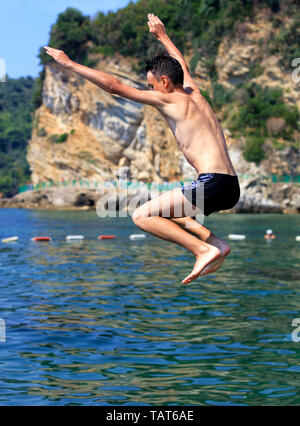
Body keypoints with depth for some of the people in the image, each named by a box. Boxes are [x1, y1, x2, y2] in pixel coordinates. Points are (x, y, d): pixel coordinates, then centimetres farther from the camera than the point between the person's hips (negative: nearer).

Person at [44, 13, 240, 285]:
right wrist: (162, 36, 55)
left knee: (142, 216, -3)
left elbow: (114, 86, 0)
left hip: (212, 184, -9)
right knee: (163, 210, 25)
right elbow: (182, 66, 42)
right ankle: (215, 243, 9)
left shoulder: (168, 99, -2)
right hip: (231, 188, 9)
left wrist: (69, 64, 7)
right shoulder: (193, 93, 19)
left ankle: (204, 250, -10)